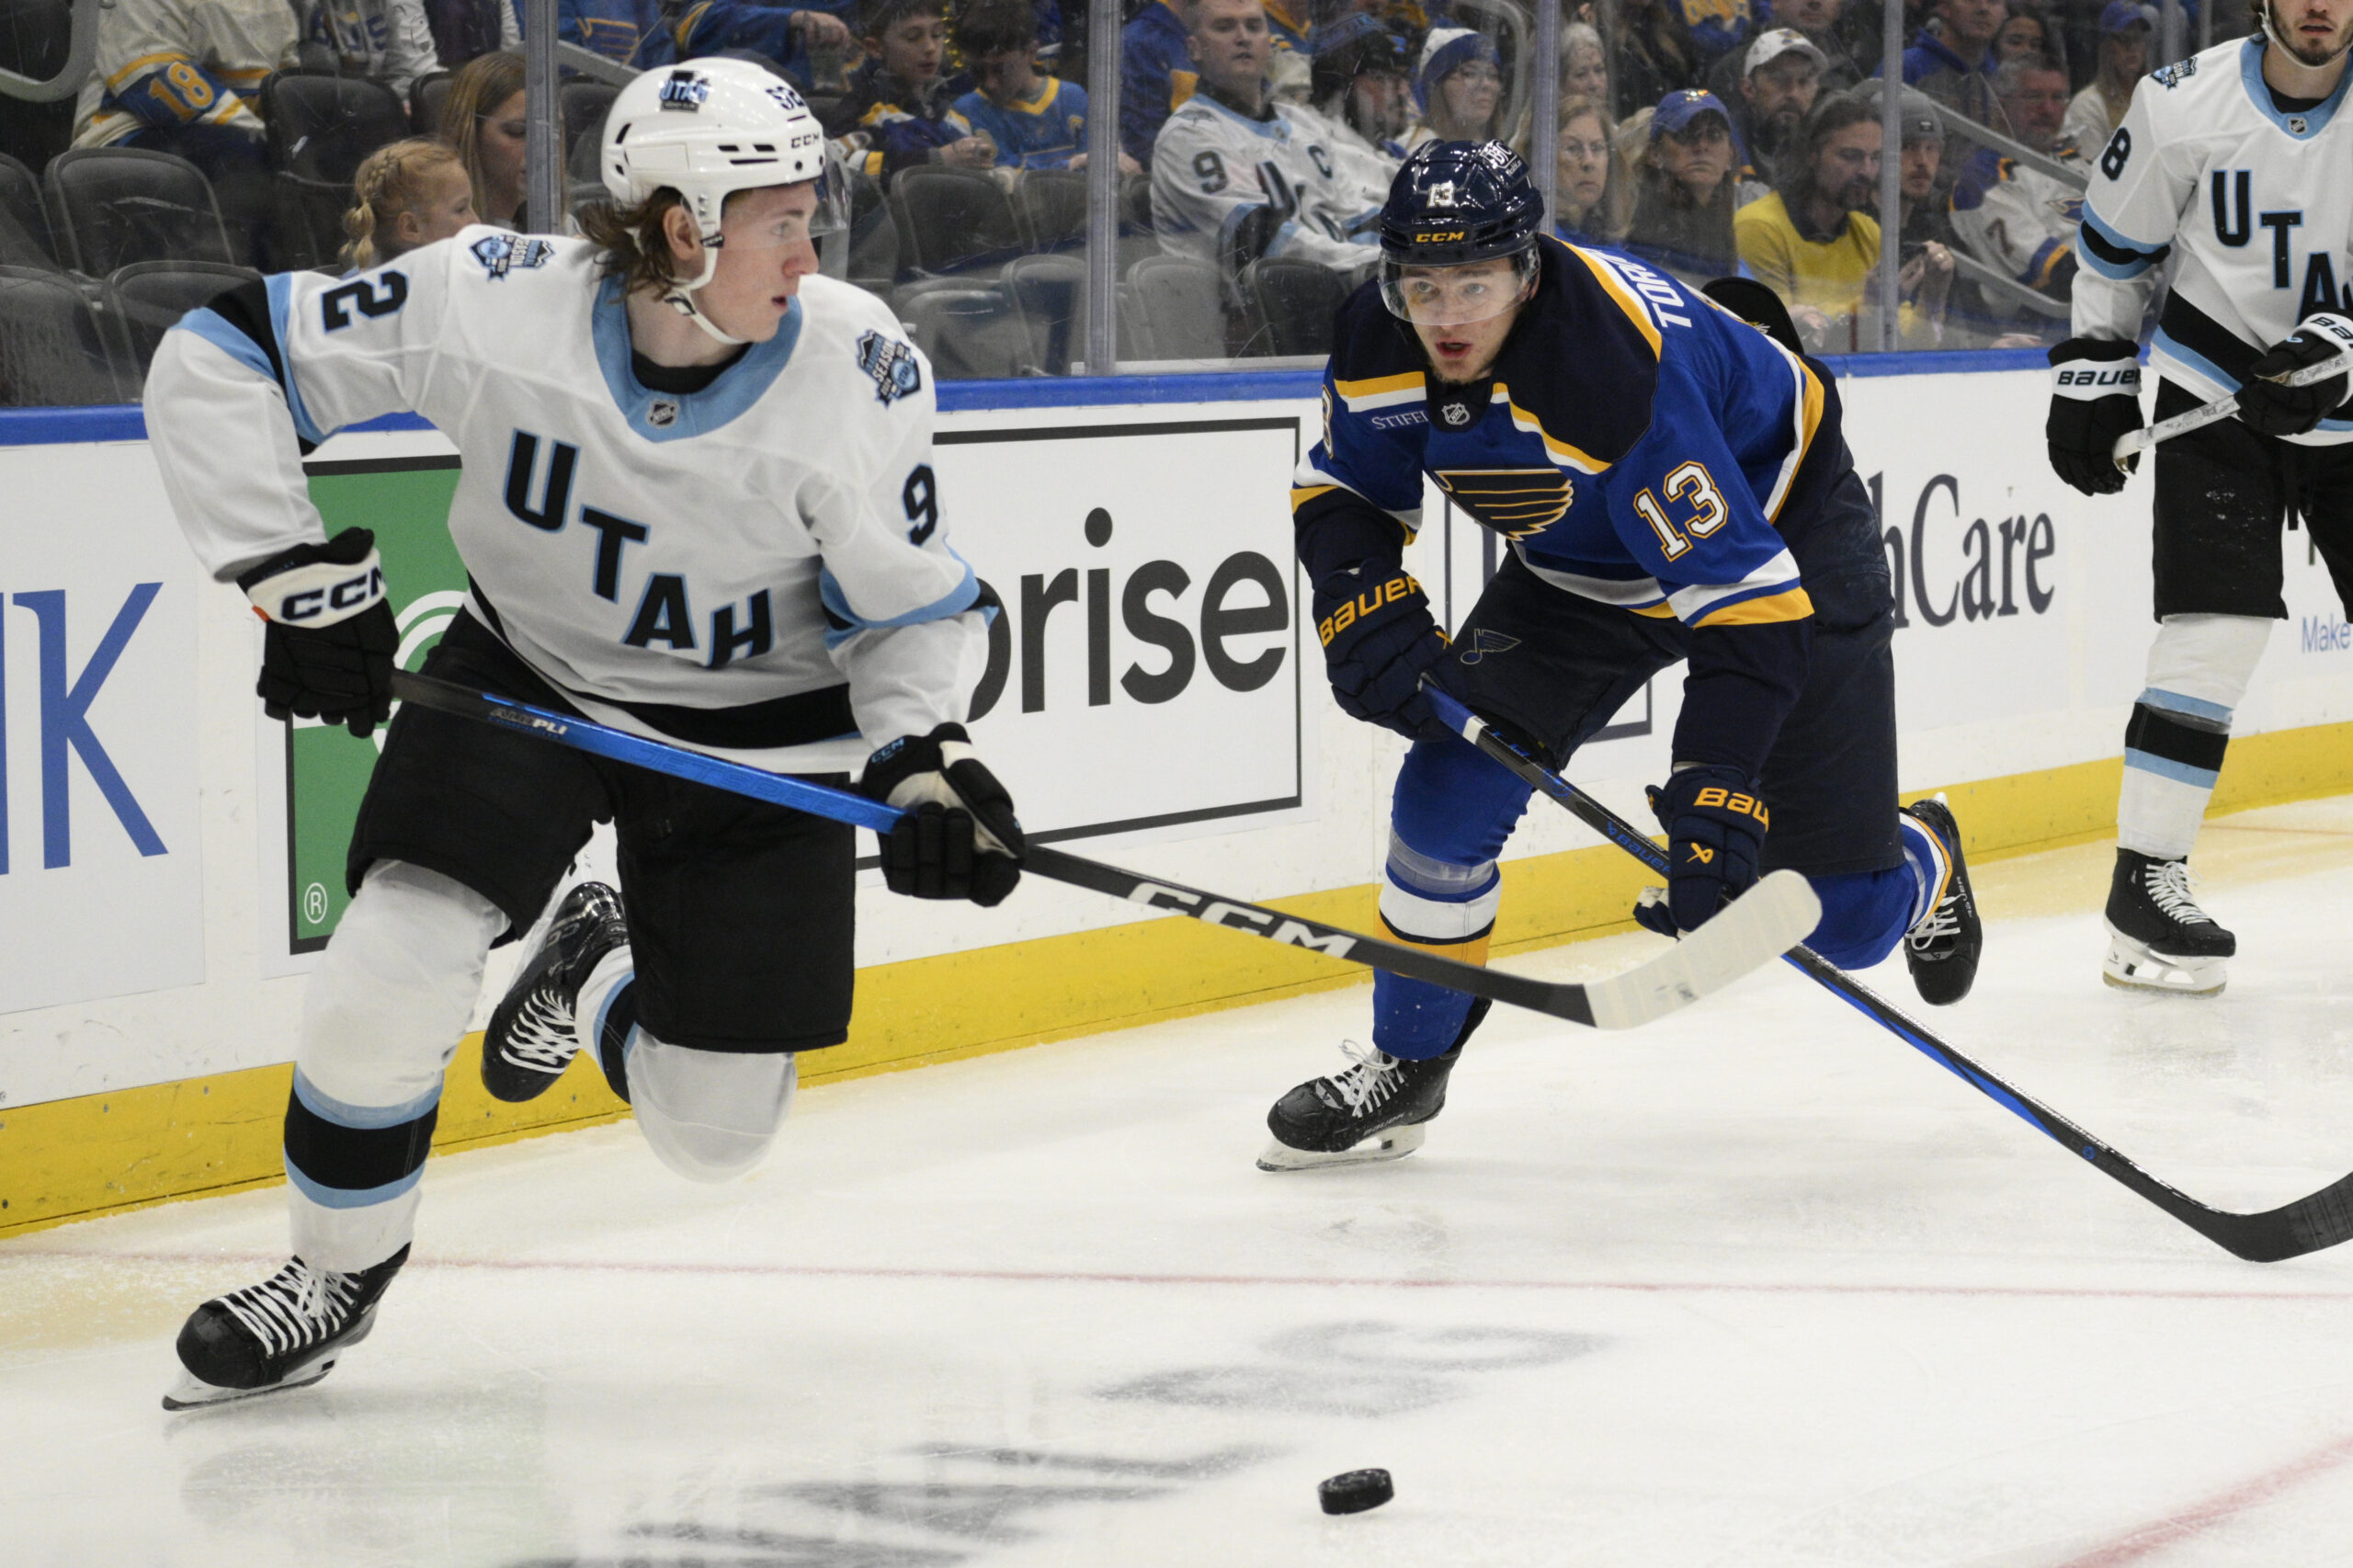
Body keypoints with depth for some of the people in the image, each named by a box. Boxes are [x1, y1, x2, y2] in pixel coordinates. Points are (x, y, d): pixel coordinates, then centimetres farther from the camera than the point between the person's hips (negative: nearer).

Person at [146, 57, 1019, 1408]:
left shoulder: (858, 370, -23)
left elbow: (915, 610, -9)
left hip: (754, 728, 0)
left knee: (716, 1133, 0)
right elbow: (217, 361, -17)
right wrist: (296, 575, -20)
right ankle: (341, 1267, 9)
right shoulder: (493, 306, -25)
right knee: (387, 981, -20)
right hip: (526, 675, 0)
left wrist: (928, 761, -25)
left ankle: (602, 971, 35)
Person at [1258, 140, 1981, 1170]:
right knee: (1451, 788, -12)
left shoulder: (1621, 371, -41)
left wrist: (1717, 794, -46)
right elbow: (1342, 492, -1)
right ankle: (1405, 1067, 8)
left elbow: (1750, 600, -41)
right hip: (1582, 565, 6)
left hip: (1778, 529, -5)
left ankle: (1923, 868, 36)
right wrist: (1365, 607, -21)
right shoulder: (1379, 345, -21)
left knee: (1847, 920, -3)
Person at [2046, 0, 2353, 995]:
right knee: (2217, 627, -15)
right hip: (2215, 400, -2)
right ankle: (2145, 877, -10)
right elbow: (2115, 247, 5)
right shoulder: (2184, 103, -10)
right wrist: (2092, 375, 4)